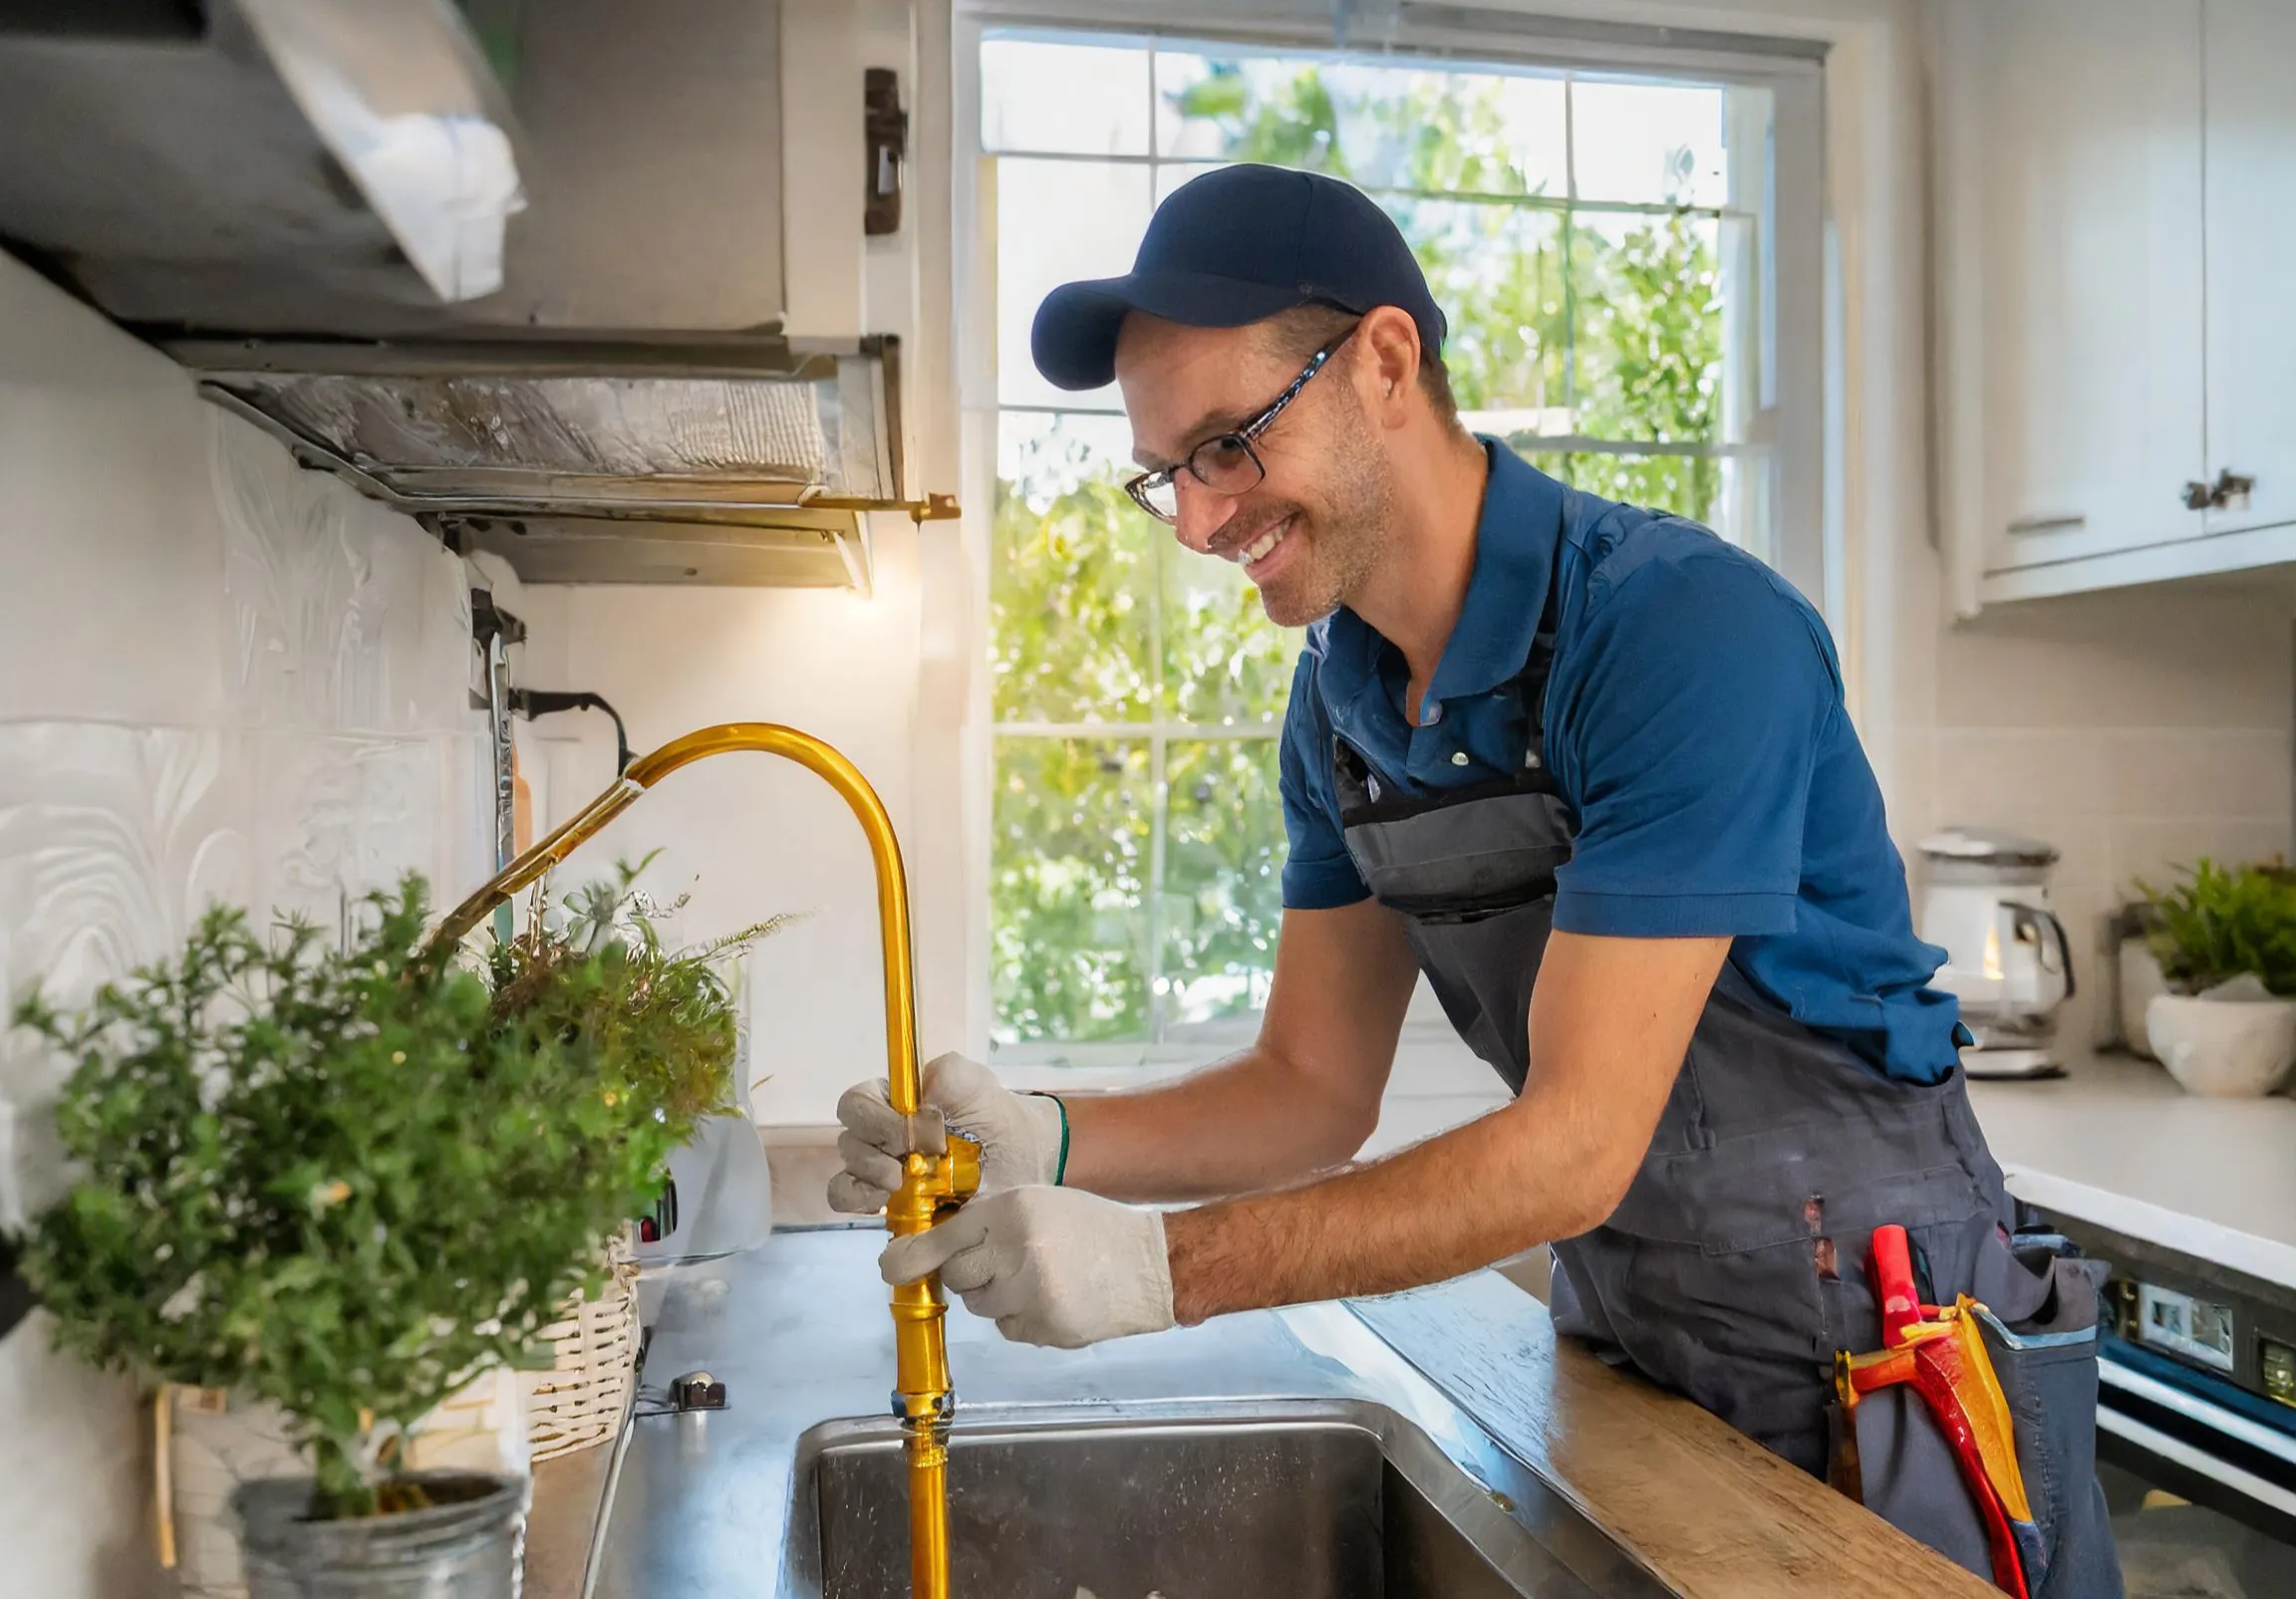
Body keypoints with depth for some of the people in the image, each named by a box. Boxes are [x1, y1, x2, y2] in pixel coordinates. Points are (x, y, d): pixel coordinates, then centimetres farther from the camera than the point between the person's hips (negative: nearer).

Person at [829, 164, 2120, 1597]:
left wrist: (1167, 1266, -33)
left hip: (1878, 1354, -6)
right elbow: (1317, 1089, -1)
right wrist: (1052, 1142, -18)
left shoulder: (1689, 631, -26)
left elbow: (1576, 1145, -28)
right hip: (1623, 1330, 6)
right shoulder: (1338, 695, -2)